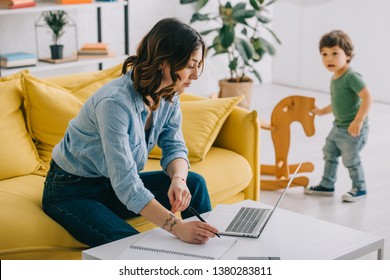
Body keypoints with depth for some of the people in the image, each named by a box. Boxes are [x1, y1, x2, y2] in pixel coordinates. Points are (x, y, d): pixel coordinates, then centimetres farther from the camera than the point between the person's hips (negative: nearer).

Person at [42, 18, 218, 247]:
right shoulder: (115, 102, -34)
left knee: (194, 183, -10)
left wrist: (178, 179, -26)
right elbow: (125, 184, -37)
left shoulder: (169, 95, -9)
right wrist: (177, 227, -45)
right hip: (71, 192, -7)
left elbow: (174, 147, -2)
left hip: (114, 184, 7)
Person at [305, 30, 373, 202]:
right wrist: (323, 111, 25)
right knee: (329, 153, 20)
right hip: (338, 126, 10)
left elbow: (367, 98, -30)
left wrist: (358, 121, -33)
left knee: (350, 160, 2)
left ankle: (359, 189, 24)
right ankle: (327, 186, 35)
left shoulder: (351, 77, -23)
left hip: (352, 129, -10)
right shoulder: (334, 78, 5)